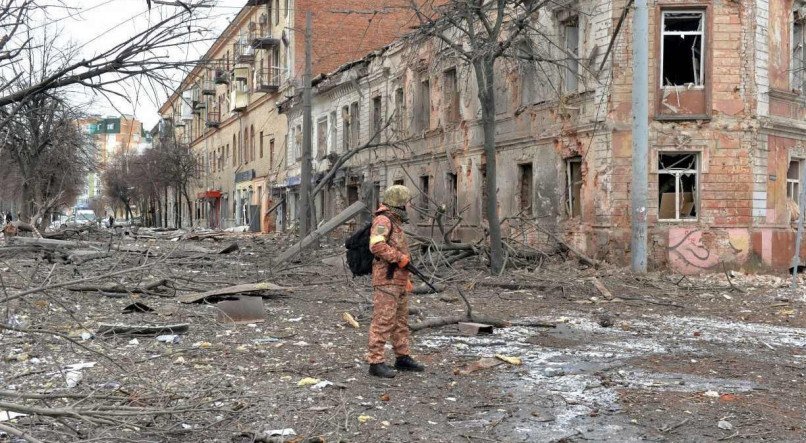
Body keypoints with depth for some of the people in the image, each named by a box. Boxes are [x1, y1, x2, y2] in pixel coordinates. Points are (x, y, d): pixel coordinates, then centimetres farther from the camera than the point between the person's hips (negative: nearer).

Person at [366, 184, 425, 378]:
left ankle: (403, 357, 26)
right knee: (383, 321, -10)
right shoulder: (383, 221, -12)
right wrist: (399, 257, -21)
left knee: (401, 321, 16)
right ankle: (376, 361, -9)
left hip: (399, 281, 10)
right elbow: (376, 245, -28)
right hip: (386, 281, -10)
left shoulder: (395, 222, 21)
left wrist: (406, 279, 27)